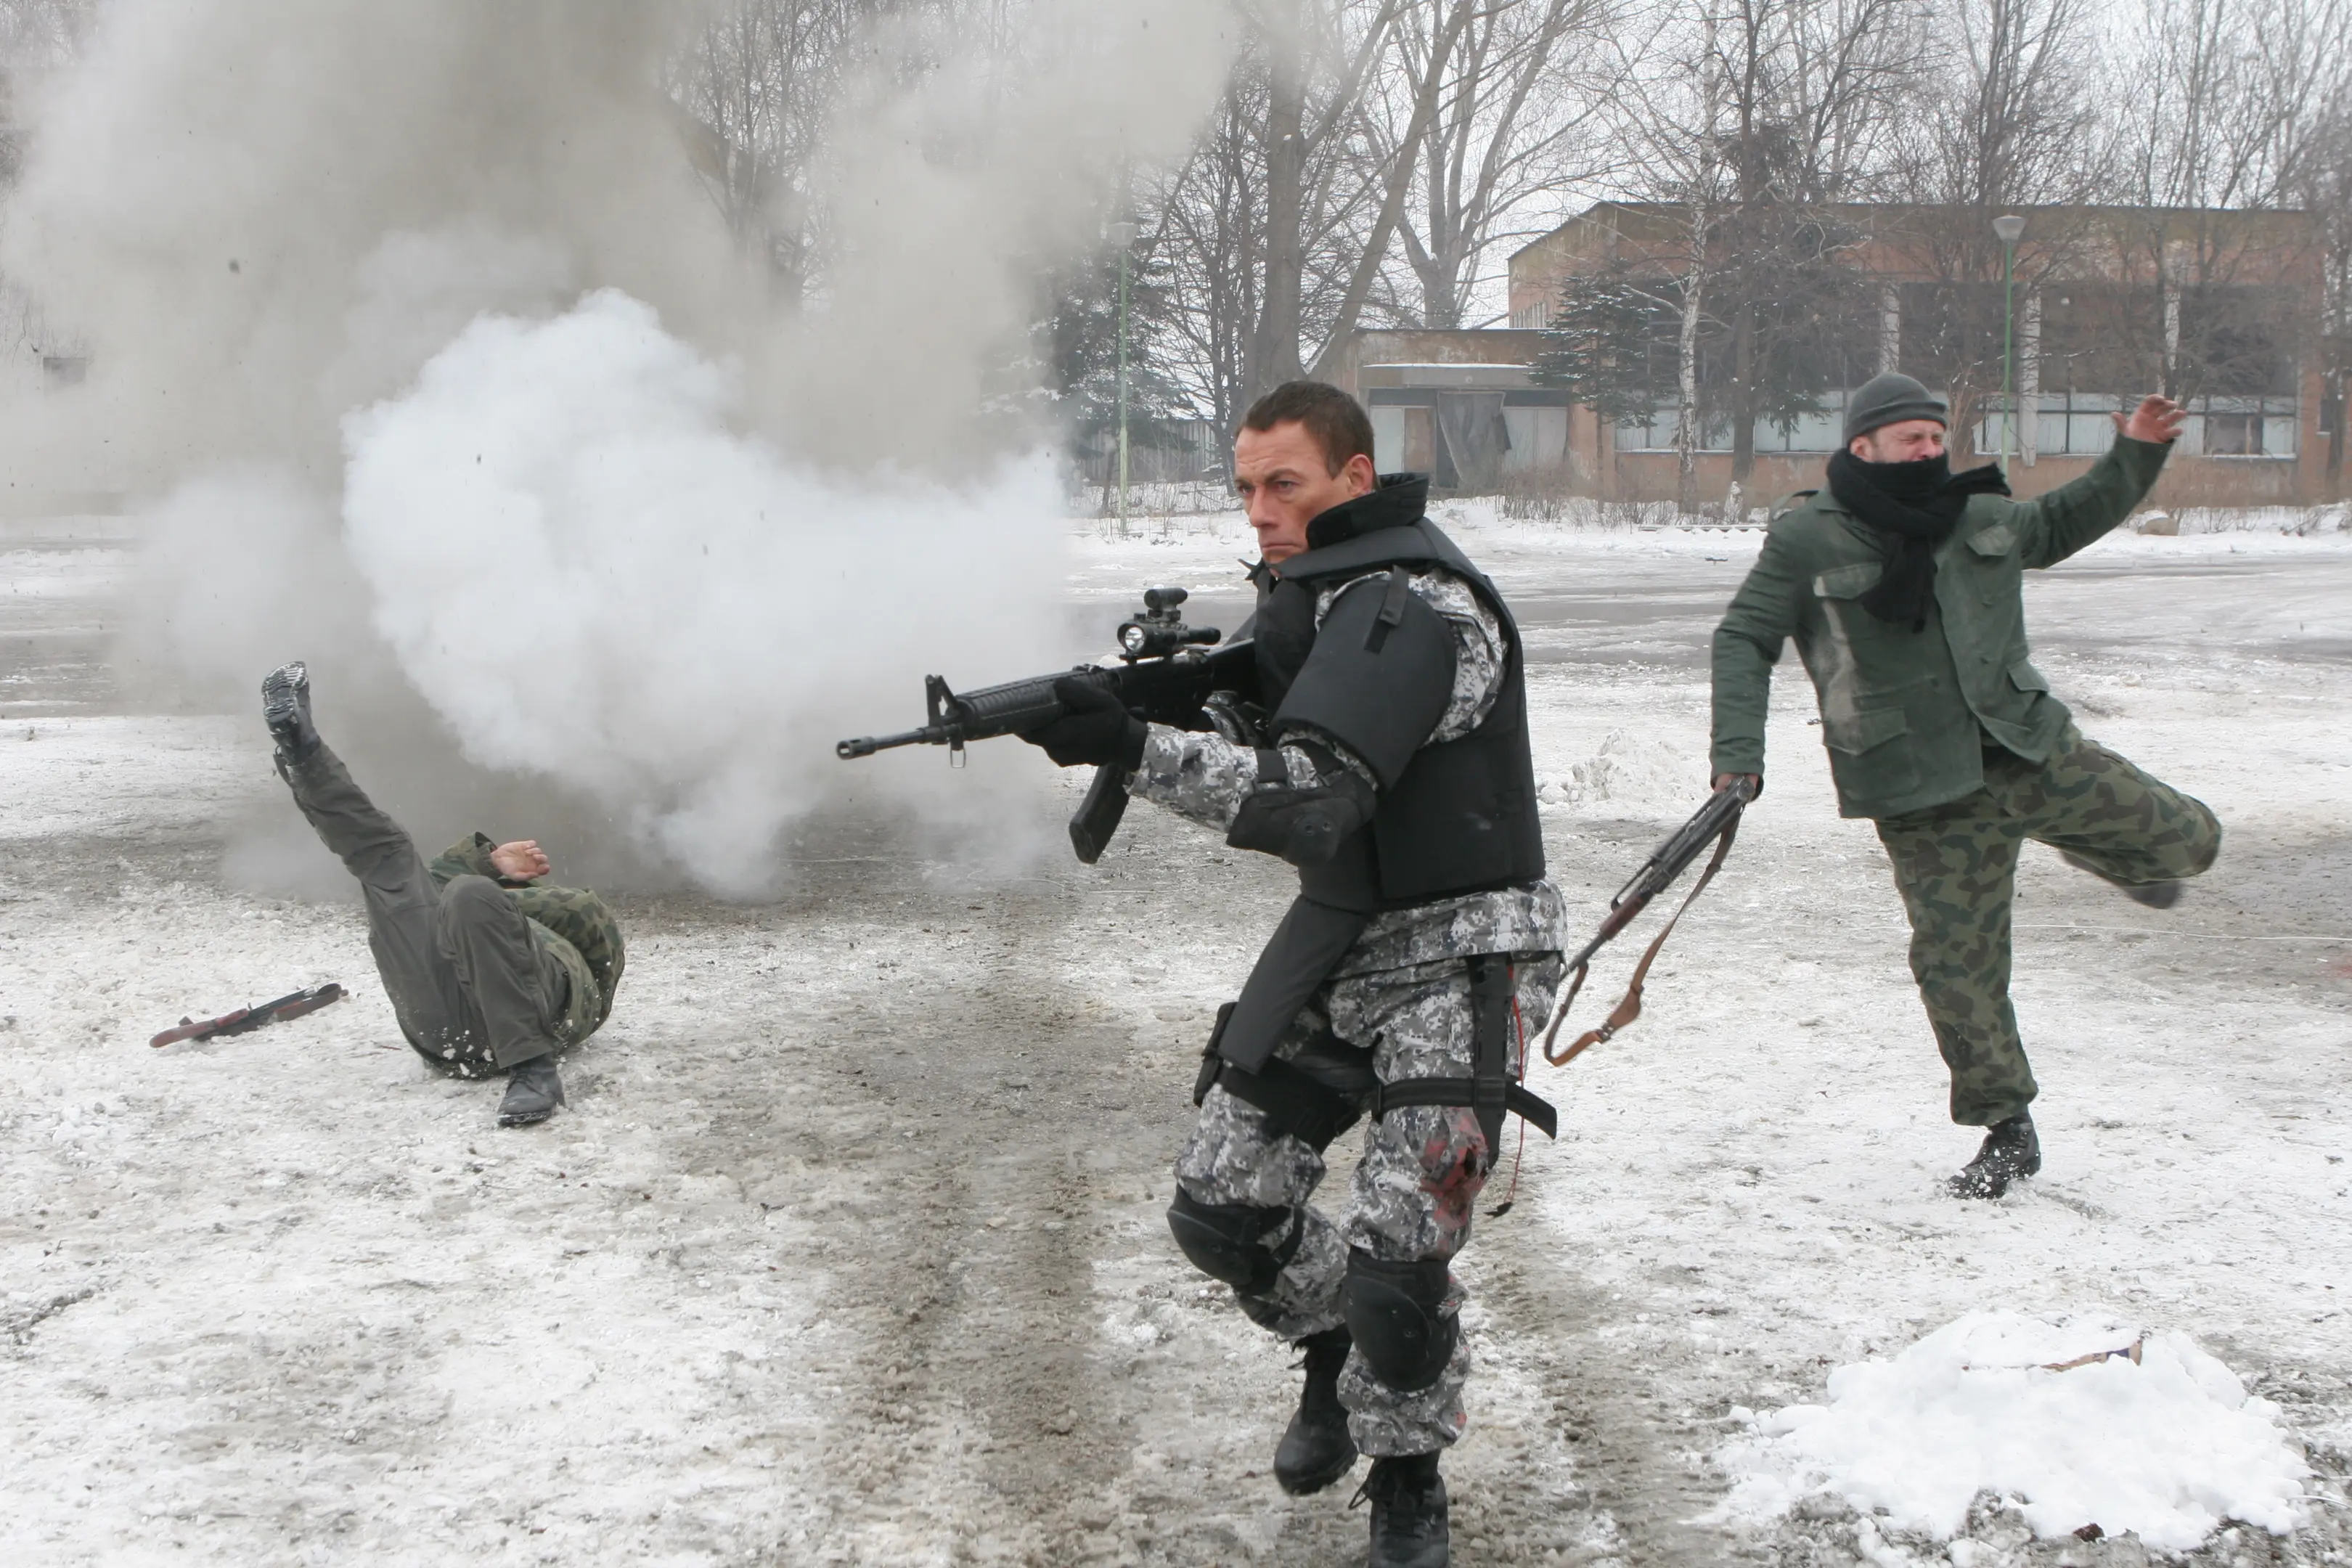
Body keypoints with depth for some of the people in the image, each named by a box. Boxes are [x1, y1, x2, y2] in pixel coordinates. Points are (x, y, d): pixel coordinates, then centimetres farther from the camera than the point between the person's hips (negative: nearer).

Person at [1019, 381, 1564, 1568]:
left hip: (1457, 956, -8)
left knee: (1396, 1259, -13)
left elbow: (1312, 799, -30)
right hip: (1342, 940, 9)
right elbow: (1276, 751, 12)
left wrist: (1136, 749, -35)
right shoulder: (1313, 590, 9)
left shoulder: (1416, 611, -21)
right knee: (1221, 1204, 6)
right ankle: (1338, 1350, 34)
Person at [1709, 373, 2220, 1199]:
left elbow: (2068, 520, 30)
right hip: (1923, 798, -4)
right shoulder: (1806, 540, -5)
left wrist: (2135, 456, 18)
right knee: (1958, 963, -4)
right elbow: (1743, 641, -4)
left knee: (2187, 839, 4)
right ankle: (2007, 1130, 13)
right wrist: (1737, 750, -15)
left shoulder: (1983, 519, 10)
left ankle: (2098, 844, 38)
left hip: (2037, 752, 4)